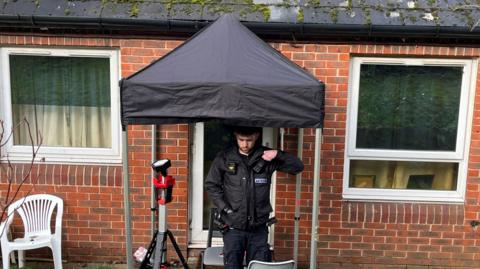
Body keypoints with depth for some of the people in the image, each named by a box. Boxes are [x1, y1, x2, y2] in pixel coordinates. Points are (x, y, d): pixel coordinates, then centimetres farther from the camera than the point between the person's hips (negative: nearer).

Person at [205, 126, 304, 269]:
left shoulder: (267, 157, -2)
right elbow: (211, 185, 5)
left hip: (259, 228, 1)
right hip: (233, 227, -1)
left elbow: (298, 167, -2)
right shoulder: (224, 157, -3)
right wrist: (224, 208, -5)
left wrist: (278, 154, -17)